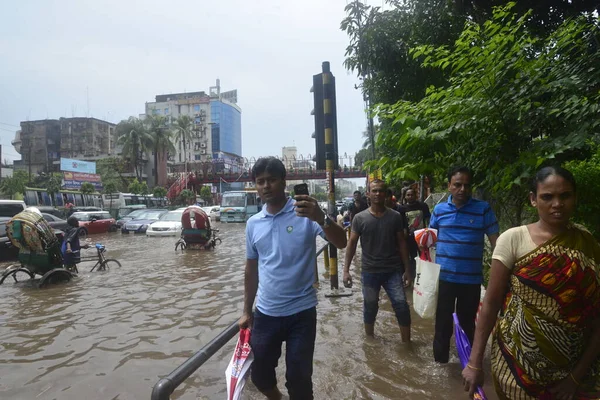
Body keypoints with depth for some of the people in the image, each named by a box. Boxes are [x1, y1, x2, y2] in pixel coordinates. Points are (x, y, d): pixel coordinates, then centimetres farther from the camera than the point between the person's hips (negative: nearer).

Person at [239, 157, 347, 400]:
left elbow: (341, 243, -21)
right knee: (260, 376, 16)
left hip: (301, 312, -4)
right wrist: (247, 311, 14)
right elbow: (251, 271, 12)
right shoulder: (253, 223, 4)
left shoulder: (305, 213, -9)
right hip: (265, 313, 4)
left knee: (299, 379, 5)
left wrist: (321, 219, -40)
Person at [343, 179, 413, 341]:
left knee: (401, 305, -3)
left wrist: (407, 269, 2)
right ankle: (369, 339, 34)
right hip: (369, 271, 0)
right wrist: (346, 270, -6)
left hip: (393, 270, 1)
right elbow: (352, 244, -2)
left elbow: (401, 243, 4)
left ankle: (407, 342, 14)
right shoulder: (360, 218, -4)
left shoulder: (395, 216, 0)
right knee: (370, 307, 13)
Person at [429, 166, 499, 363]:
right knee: (443, 320, 13)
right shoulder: (439, 209, 0)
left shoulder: (483, 209, -6)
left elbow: (495, 240, -4)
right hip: (443, 276, 1)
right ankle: (440, 358, 32)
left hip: (472, 278, -1)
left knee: (467, 320, 17)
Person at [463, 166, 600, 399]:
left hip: (570, 366, 2)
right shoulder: (513, 239, -12)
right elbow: (491, 302, -11)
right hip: (516, 359, -2)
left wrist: (578, 375, -6)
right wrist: (474, 363, -11)